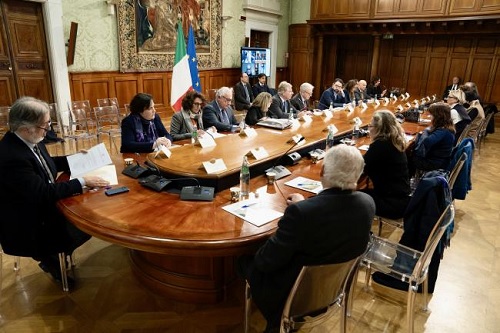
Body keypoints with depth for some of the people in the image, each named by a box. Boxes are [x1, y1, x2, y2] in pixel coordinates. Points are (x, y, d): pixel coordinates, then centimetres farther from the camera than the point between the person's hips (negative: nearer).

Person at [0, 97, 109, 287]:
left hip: (40, 205, 9)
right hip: (26, 221, -8)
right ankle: (51, 261, 19)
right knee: (84, 226, -11)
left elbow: (46, 164, 14)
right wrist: (82, 182, -26)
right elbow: (44, 192, -30)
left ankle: (54, 257, 24)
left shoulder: (29, 140, -6)